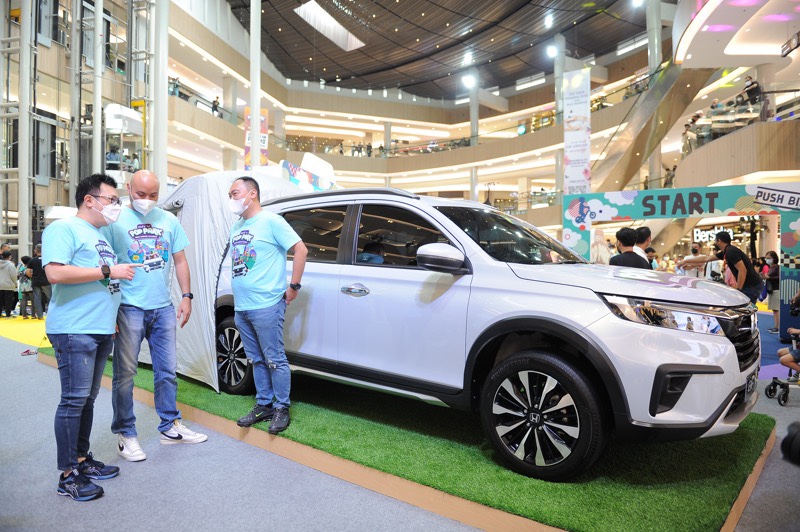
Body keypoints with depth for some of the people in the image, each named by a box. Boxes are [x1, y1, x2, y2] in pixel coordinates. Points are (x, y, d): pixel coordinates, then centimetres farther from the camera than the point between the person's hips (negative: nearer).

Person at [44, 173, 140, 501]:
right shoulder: (64, 228, -7)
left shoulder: (101, 235, 20)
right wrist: (108, 270, -18)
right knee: (74, 400, -6)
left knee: (88, 399, 14)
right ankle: (67, 476, 3)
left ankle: (82, 460, 25)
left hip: (101, 331, 9)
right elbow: (55, 273, -21)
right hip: (74, 330, -9)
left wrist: (112, 322, 20)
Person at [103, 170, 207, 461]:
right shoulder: (116, 221, -3)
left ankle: (170, 426, 24)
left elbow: (180, 260, 13)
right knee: (125, 372, 3)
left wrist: (186, 296, 6)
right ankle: (126, 435, 17)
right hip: (129, 308, -4)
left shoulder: (168, 220, 9)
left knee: (167, 370, 11)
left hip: (164, 308, 4)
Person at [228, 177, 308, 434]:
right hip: (241, 307, 8)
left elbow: (301, 250, -12)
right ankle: (264, 405, 26)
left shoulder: (270, 221, -7)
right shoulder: (236, 227, 17)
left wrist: (293, 286, -13)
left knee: (274, 360, 0)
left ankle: (281, 409, 11)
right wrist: (238, 294, 15)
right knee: (257, 360, 15)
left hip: (266, 306, -8)